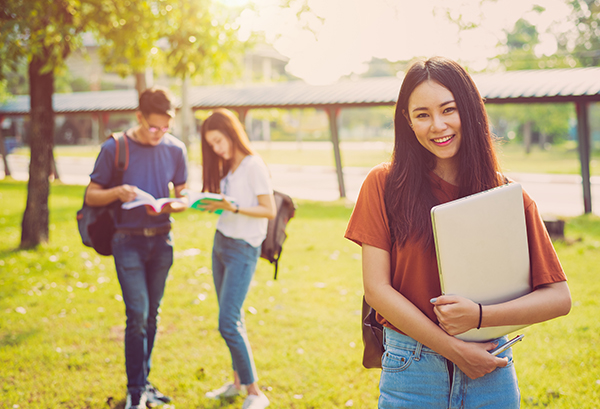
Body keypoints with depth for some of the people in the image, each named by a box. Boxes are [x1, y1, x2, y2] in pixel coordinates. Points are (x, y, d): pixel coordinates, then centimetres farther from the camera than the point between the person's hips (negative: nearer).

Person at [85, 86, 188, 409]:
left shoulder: (175, 149, 2)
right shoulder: (114, 148, -7)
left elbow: (183, 198, 9)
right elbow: (90, 197, -2)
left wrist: (169, 206, -14)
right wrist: (117, 193, -21)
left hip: (162, 240, 4)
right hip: (128, 240, -3)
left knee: (151, 316, 11)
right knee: (137, 315, -9)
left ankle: (143, 381, 24)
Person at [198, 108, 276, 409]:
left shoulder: (253, 165, -13)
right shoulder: (227, 167, 12)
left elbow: (269, 210, -15)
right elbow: (227, 204, 12)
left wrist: (235, 207, -25)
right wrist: (211, 204, -6)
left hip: (243, 248, -8)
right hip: (220, 242, 8)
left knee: (228, 323, -11)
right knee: (231, 318, 13)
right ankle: (237, 382, 25)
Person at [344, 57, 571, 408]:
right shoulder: (384, 185, -5)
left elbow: (558, 297, -3)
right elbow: (376, 289, -8)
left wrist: (479, 316, -17)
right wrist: (454, 350, -12)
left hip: (492, 378, 1)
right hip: (411, 372, -1)